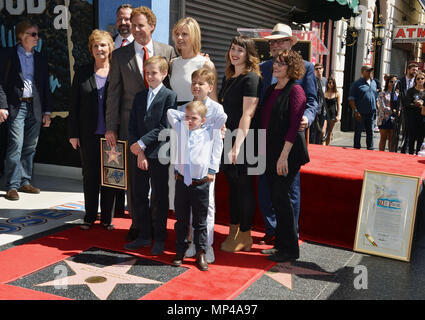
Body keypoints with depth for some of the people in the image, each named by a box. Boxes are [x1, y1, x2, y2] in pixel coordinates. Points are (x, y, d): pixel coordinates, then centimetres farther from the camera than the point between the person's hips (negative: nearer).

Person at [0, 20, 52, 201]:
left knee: (30, 147, 8)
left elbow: (46, 86, 14)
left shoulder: (40, 59, 14)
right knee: (16, 146, -8)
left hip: (35, 108, 5)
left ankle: (25, 182, 18)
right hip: (16, 106, -5)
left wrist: (47, 111, 10)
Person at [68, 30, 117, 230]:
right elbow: (74, 106, 6)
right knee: (90, 176, 8)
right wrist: (73, 133, 1)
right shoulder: (82, 74, 6)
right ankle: (90, 216, 22)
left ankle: (107, 217, 19)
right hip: (89, 135, 1)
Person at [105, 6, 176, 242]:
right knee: (133, 176, 6)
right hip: (132, 124, 0)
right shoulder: (120, 55, 4)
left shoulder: (168, 52, 4)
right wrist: (111, 127, -1)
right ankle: (137, 224, 20)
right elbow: (114, 92, 4)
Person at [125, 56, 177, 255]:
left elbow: (164, 127, -13)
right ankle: (144, 236, 25)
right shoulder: (139, 97, 12)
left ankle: (159, 239, 16)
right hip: (140, 154, 6)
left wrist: (142, 143, -14)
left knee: (159, 199, 4)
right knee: (139, 196, 11)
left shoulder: (170, 96, -5)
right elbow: (132, 126, 7)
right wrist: (139, 152, -5)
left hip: (159, 155, -5)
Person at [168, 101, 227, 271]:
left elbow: (222, 116, -5)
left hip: (201, 184, -2)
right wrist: (185, 116, 9)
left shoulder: (209, 131, 0)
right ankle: (180, 252, 25)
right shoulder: (181, 128, 8)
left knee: (200, 222, 8)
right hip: (182, 181, 2)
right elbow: (170, 112, 14)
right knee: (181, 220, 12)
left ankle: (201, 254, 20)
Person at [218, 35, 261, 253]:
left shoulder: (251, 78, -11)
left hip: (243, 139, -8)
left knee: (244, 186, 1)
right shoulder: (228, 77, 15)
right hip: (226, 137, 8)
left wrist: (238, 144, -23)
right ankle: (233, 232, 23)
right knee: (232, 185, 13)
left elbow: (247, 114, -18)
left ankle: (245, 236, 12)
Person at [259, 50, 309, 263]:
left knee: (280, 196, -6)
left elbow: (294, 125, -16)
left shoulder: (295, 90, -9)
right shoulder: (271, 90, 14)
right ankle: (280, 243, 22)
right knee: (275, 197, 11)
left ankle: (290, 249, 6)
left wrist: (284, 155, -20)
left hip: (287, 153, -8)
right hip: (269, 153, 8)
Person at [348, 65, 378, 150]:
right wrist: (356, 111, -15)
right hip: (360, 113, -5)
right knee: (358, 132, 0)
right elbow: (351, 99, -8)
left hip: (371, 112, 5)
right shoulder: (357, 83, -3)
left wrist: (377, 108, 13)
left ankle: (370, 148, 15)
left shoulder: (373, 83, 15)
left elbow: (376, 97, 22)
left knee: (370, 132, 8)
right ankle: (357, 148, 8)